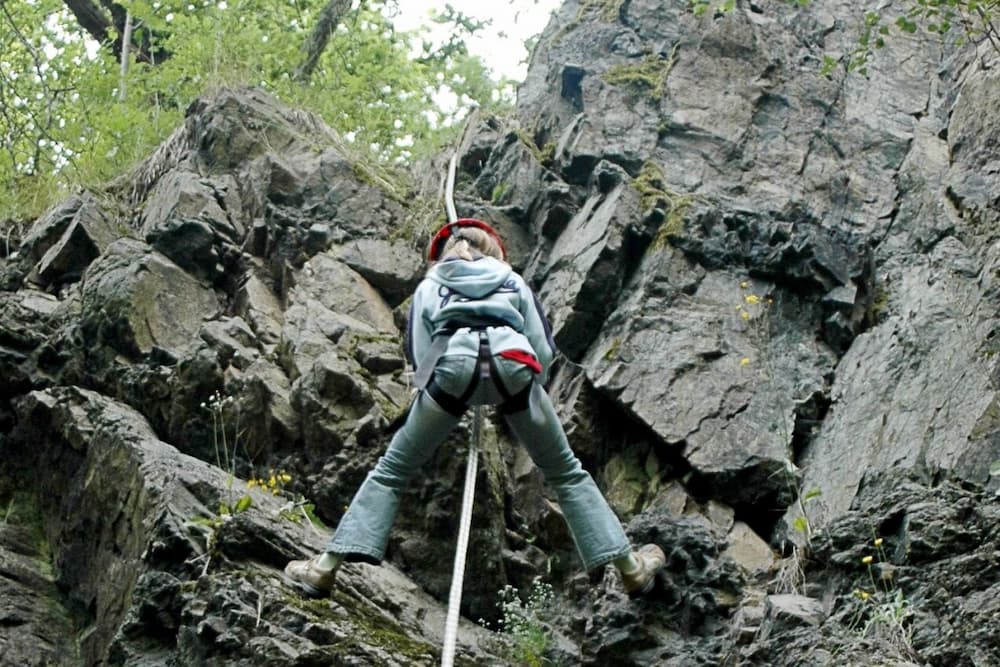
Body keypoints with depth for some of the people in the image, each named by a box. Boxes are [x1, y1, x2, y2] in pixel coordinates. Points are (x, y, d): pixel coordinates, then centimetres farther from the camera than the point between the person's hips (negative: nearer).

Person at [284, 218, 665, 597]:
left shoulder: (429, 286, 32)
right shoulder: (514, 282, 33)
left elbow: (418, 354, 18)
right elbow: (545, 350, 22)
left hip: (452, 365, -1)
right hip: (513, 363, 1)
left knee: (392, 469, 10)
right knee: (566, 473, 14)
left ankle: (328, 566, 2)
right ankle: (630, 568, 12)